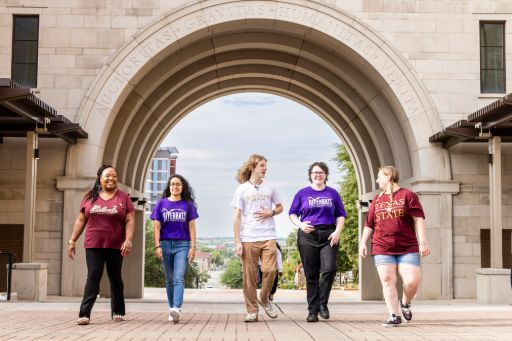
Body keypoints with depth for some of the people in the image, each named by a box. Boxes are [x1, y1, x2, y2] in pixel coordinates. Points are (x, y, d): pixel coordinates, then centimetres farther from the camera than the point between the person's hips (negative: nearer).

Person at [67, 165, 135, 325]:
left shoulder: (123, 197, 2)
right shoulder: (90, 197, 6)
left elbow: (130, 221, -2)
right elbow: (81, 220, 10)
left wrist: (128, 241, -14)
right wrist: (72, 241, 6)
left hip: (115, 246, 0)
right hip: (93, 246, 0)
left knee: (115, 278, 11)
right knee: (93, 278, -6)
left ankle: (118, 312, 21)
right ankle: (84, 314, -9)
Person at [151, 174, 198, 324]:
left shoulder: (188, 205, 5)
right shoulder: (161, 203, 7)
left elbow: (192, 227, 5)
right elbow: (157, 226, 5)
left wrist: (193, 247, -2)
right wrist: (157, 246, -4)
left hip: (182, 245, -2)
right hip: (166, 244, 2)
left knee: (179, 278, -14)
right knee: (169, 280, 9)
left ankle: (176, 309, -25)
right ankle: (172, 309, 16)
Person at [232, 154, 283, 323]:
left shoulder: (270, 187, 11)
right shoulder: (242, 190, 5)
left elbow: (280, 207, 23)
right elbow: (237, 216, 3)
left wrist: (271, 212, -2)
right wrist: (237, 242, -4)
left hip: (268, 237, 2)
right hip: (248, 239, -1)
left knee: (270, 270, -11)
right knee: (249, 275, 0)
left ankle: (265, 299, 16)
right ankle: (252, 311, 9)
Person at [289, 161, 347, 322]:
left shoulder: (333, 193, 13)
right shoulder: (302, 193, 11)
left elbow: (341, 215, 12)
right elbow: (292, 214, 10)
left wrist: (337, 231, -4)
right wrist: (300, 225, -9)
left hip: (329, 236, 0)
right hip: (308, 236, 0)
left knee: (329, 268, -17)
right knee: (311, 274, 0)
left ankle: (323, 304, 1)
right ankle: (312, 311, 6)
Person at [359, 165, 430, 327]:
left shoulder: (407, 195, 2)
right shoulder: (377, 200, 15)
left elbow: (419, 220, -3)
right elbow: (369, 224, 18)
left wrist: (423, 242, -10)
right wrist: (363, 243, 9)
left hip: (408, 248, -3)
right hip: (382, 248, 3)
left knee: (412, 281, -11)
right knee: (388, 280, -6)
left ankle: (405, 303, 19)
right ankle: (394, 315, 1)